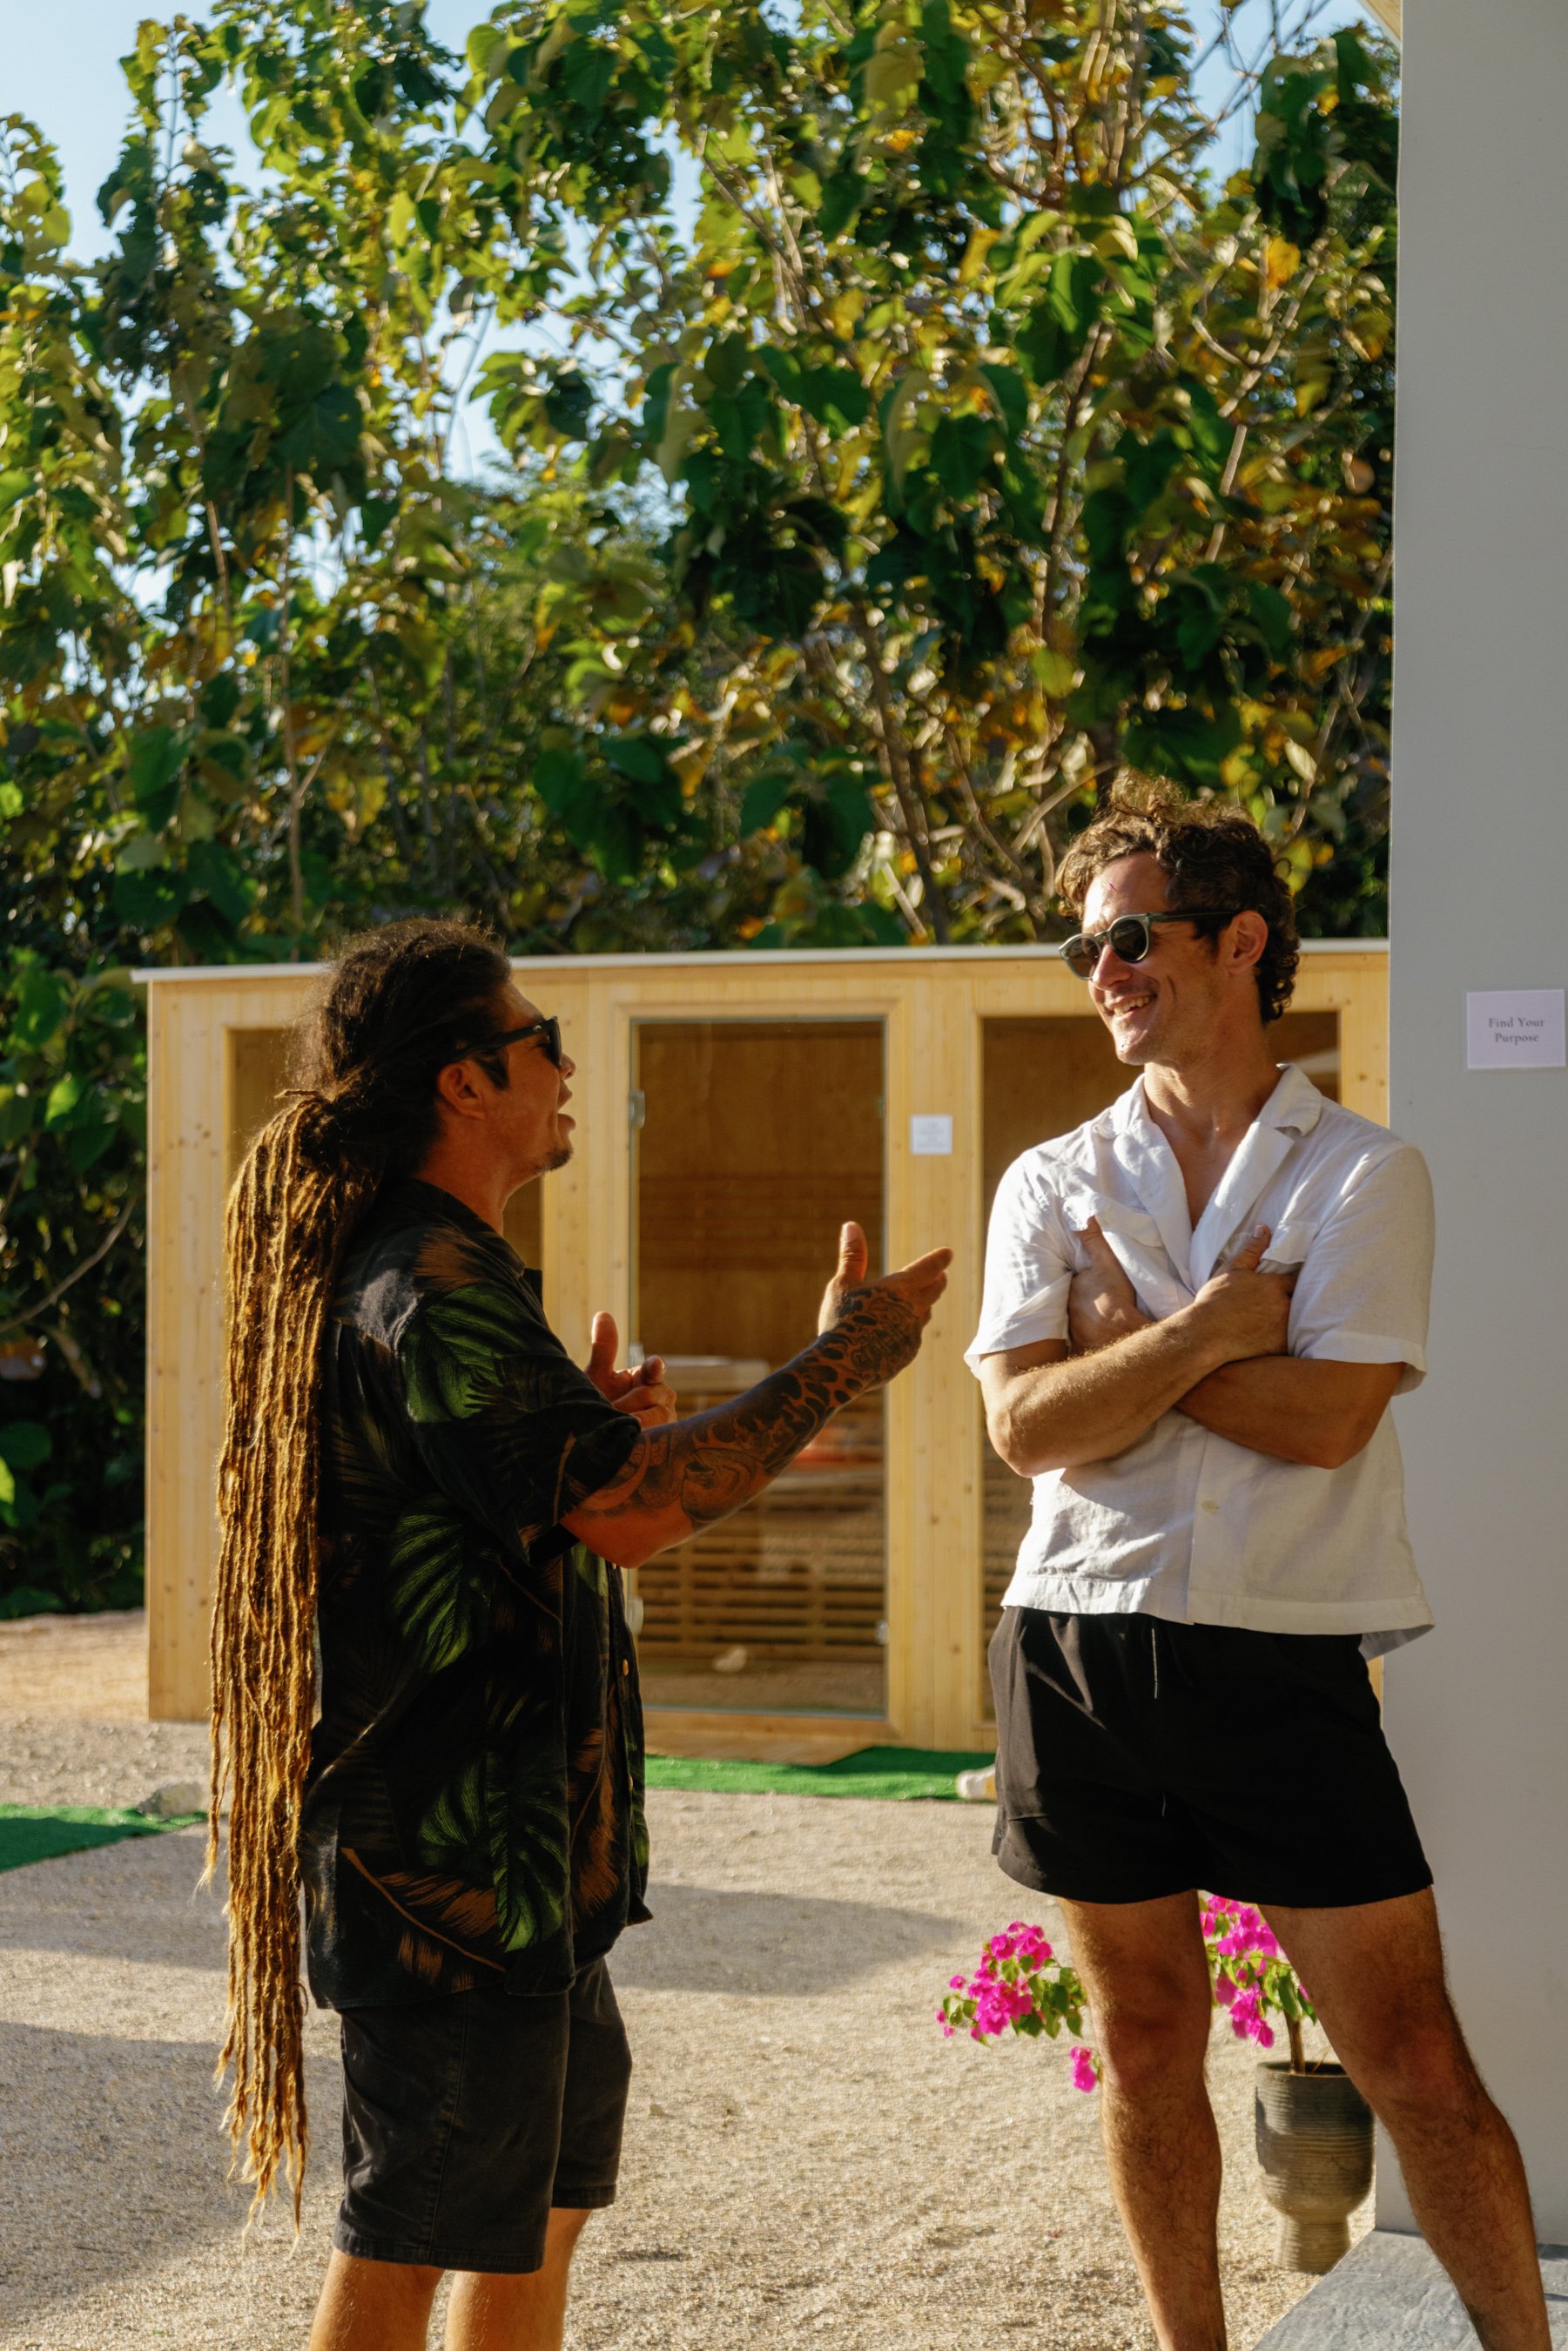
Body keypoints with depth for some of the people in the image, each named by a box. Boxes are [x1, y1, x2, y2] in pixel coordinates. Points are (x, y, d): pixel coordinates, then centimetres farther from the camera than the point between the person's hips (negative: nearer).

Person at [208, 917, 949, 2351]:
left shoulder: (411, 1267, 15)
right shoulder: (431, 1287, -19)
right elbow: (628, 1513, -25)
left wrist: (599, 1428, 5)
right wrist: (841, 1361, -16)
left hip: (518, 1845, 11)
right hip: (456, 1856, -11)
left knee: (554, 2180, 21)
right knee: (416, 2233, -3)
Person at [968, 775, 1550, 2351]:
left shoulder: (1363, 1175, 1)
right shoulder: (1052, 1184, 9)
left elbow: (1326, 1416, -13)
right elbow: (1028, 1425, -5)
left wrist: (1123, 1348, -5)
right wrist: (1209, 1330, -11)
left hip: (1284, 1661, -3)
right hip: (1083, 1648, 3)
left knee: (1415, 2064, -2)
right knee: (1147, 2045, 12)